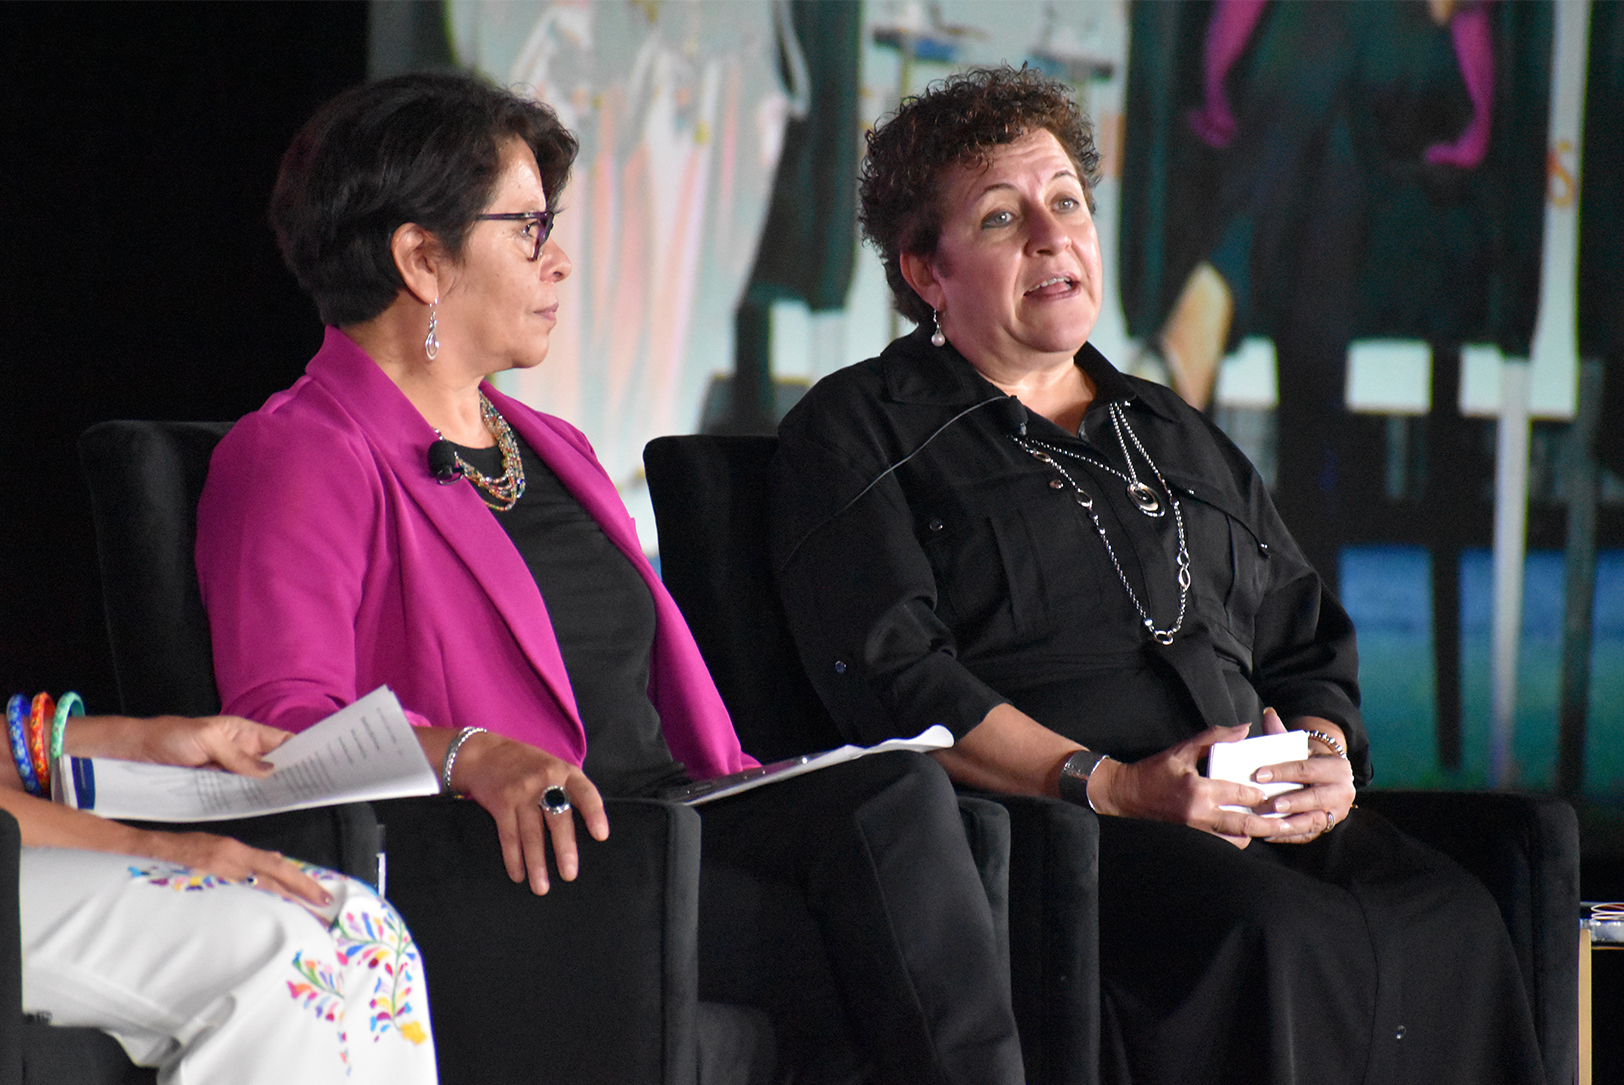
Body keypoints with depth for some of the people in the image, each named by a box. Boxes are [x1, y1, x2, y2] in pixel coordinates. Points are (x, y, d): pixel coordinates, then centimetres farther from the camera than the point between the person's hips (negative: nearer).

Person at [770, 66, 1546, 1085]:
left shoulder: (1182, 439, 30)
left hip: (1263, 821, 6)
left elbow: (1307, 646, 28)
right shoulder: (856, 432, 9)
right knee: (1274, 936, -35)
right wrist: (1112, 786, -16)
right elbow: (892, 677, -5)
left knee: (1449, 923, -26)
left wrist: (1322, 753, 2)